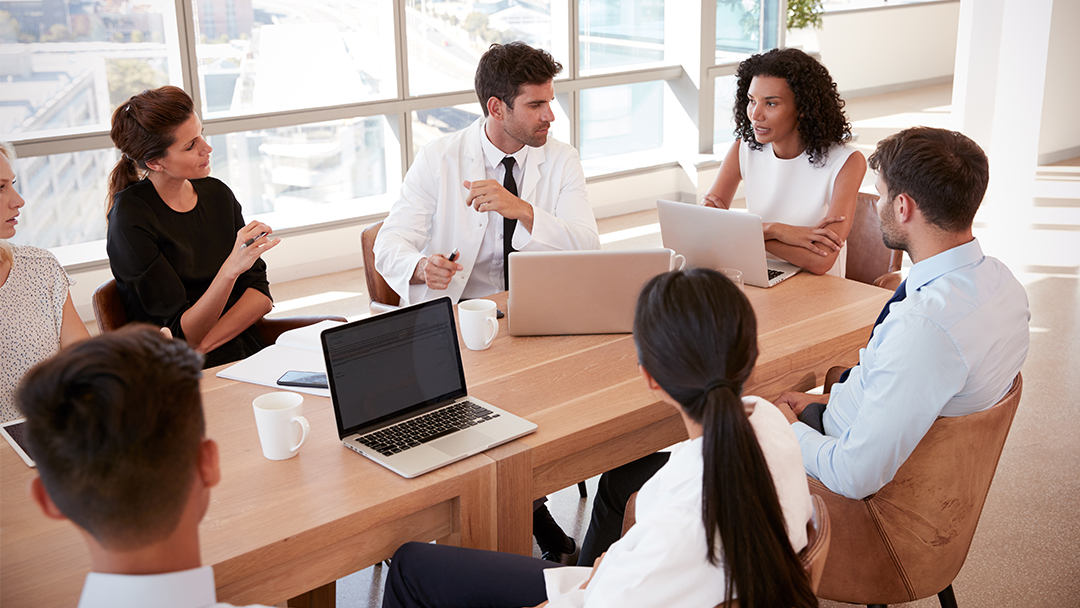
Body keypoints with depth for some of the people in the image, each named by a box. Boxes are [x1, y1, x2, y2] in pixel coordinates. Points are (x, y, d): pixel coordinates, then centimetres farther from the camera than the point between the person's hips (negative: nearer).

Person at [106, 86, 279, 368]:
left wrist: (203, 344, -12)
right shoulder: (130, 217, -11)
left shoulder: (217, 194, 8)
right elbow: (183, 333, -15)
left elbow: (261, 294, 4)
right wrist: (231, 268, -31)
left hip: (248, 354, 5)